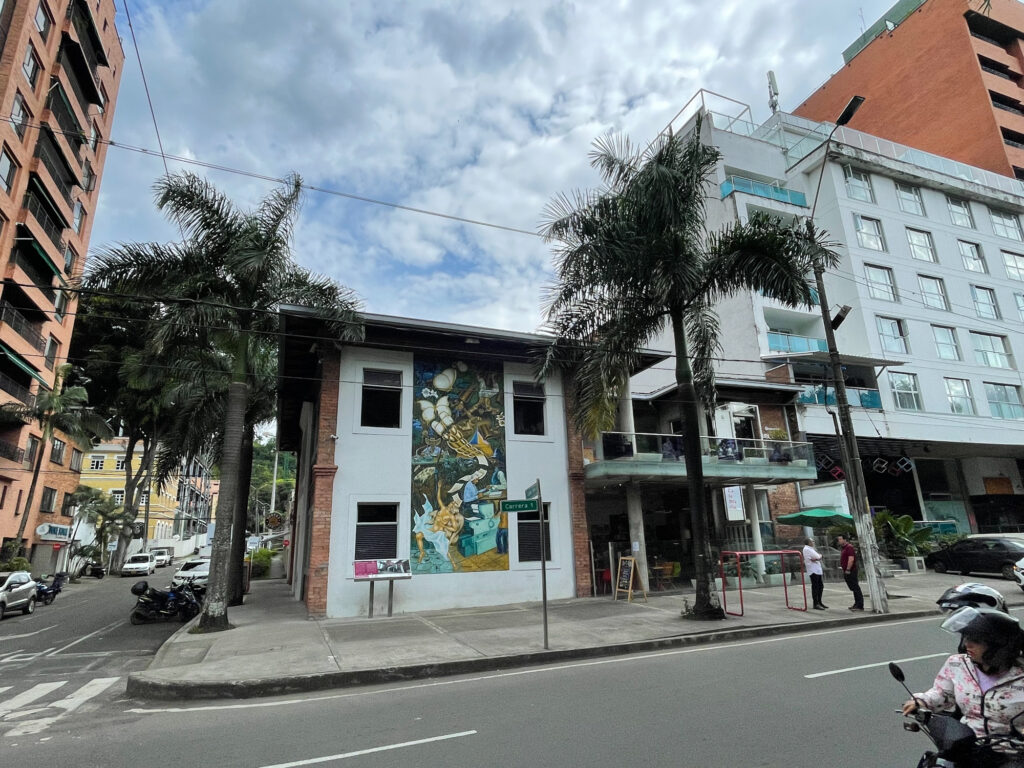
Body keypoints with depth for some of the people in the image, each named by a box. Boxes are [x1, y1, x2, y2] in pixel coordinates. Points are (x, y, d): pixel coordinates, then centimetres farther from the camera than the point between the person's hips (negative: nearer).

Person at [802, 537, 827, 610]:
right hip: (813, 570, -10)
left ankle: (819, 602, 22)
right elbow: (818, 557, -16)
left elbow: (819, 557, 9)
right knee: (815, 587, -8)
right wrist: (819, 556, 5)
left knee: (821, 586, 12)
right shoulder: (807, 549, -10)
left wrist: (816, 559, -11)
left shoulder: (811, 549, 20)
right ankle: (815, 604, -4)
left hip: (818, 570, 10)